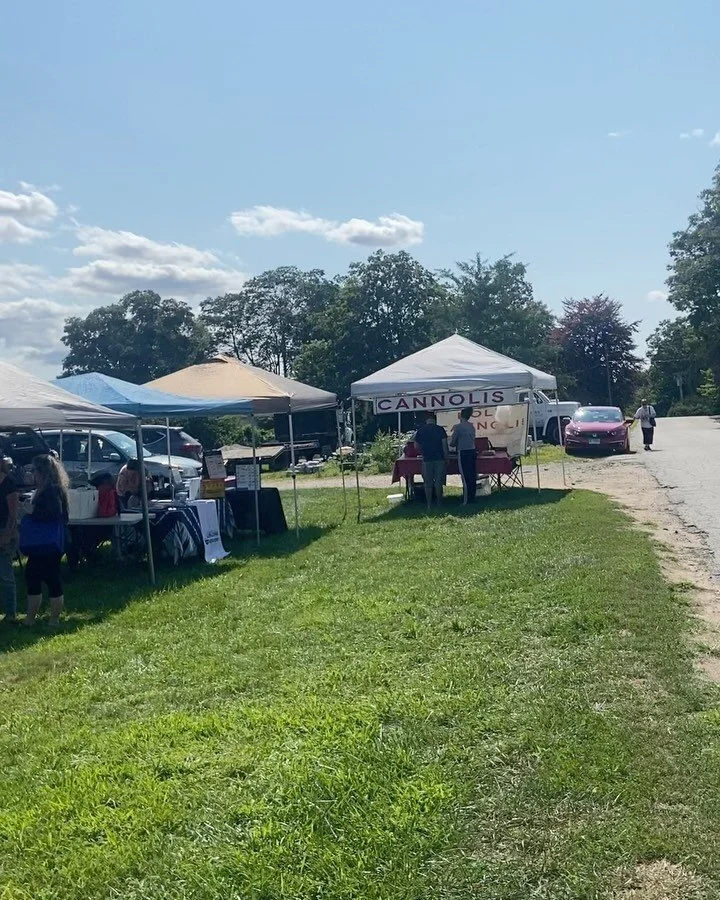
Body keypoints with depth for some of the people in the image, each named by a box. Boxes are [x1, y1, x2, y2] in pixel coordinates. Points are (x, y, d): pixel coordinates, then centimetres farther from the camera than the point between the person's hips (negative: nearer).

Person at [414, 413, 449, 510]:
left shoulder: (420, 430, 4)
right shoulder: (440, 429, -1)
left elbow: (416, 446, 9)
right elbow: (444, 445, -4)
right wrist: (446, 458, 1)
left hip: (427, 459, 1)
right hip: (440, 458, -1)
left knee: (428, 483, 5)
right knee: (438, 482, 5)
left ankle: (429, 504, 5)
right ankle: (439, 503, 7)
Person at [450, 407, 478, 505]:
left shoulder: (458, 426, -11)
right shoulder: (472, 426, 9)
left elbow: (452, 443, -6)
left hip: (463, 454, -7)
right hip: (473, 452, 7)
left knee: (465, 478, -6)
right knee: (473, 477, 10)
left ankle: (466, 501, -4)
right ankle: (472, 498, 17)